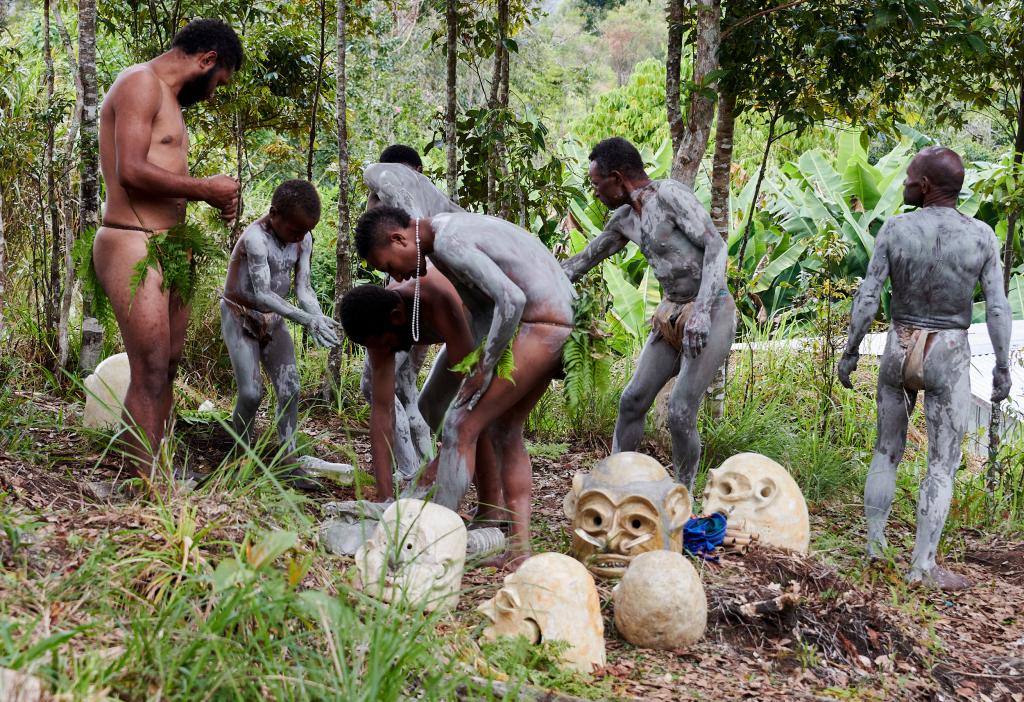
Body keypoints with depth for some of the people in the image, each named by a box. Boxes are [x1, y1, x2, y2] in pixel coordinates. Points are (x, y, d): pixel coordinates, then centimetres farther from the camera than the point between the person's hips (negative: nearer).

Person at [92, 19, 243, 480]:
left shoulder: (167, 97, 22)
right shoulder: (140, 84, -9)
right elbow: (131, 171, -20)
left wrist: (212, 197, 9)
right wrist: (206, 190, -13)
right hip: (133, 247, -10)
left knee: (166, 368, 9)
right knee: (150, 373, -14)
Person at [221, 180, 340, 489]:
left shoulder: (304, 239, -9)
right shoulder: (255, 238, -29)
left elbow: (303, 287, -8)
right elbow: (262, 294, -34)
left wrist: (319, 319, -28)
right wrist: (307, 319, -41)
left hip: (273, 319, 6)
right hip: (241, 317, -5)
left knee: (290, 388, -6)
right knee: (251, 391, -14)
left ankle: (290, 461, -2)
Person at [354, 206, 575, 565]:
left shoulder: (448, 242, -17)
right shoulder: (450, 235, 16)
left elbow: (510, 300, -25)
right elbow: (479, 307, 18)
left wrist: (485, 367, -15)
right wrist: (476, 367, 9)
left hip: (539, 328, -10)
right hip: (560, 329, 10)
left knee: (461, 426, -7)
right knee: (505, 430, 17)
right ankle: (519, 545, 14)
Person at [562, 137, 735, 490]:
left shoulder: (671, 194, -18)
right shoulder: (624, 218, 8)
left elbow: (717, 247, -25)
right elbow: (585, 260, 20)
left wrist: (701, 311, -35)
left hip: (712, 316, -8)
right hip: (673, 315, 8)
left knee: (680, 414, -11)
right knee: (632, 401, 4)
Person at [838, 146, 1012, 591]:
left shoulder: (895, 229, -9)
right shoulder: (981, 236, -9)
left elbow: (867, 298, -8)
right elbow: (998, 310, -8)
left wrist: (849, 353, 2)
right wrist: (1003, 367, 2)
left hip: (898, 354, 2)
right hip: (949, 361, -2)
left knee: (887, 450, 17)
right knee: (943, 465, 3)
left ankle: (874, 545, 16)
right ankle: (922, 566, 0)